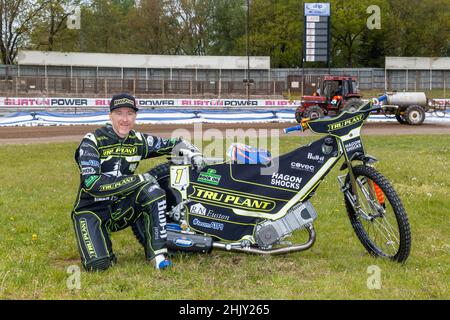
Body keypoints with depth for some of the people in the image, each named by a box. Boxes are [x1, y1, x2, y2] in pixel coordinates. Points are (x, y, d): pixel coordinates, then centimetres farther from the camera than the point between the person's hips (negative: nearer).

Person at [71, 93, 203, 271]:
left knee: (153, 191, -25)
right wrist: (137, 180, -27)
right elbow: (92, 183, -26)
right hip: (91, 210, -4)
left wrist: (193, 152, -10)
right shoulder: (92, 141, -15)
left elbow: (173, 143, 12)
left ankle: (157, 253, -20)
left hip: (121, 207, 4)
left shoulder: (138, 141, 0)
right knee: (98, 264, -26)